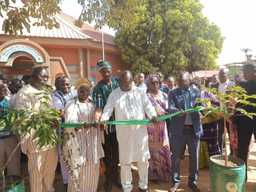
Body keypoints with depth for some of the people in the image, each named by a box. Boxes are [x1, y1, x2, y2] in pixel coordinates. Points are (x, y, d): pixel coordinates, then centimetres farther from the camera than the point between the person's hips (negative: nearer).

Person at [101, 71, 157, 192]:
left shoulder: (140, 93, 8)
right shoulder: (114, 94, 5)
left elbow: (148, 106, 1)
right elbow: (108, 109, -1)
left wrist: (152, 116, -18)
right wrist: (103, 119, -20)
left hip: (140, 131, 1)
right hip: (123, 133, -1)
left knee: (143, 159, 10)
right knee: (125, 160, 7)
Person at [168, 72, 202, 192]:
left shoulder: (196, 91, 6)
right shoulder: (173, 93, 0)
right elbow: (170, 108, -12)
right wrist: (179, 111, -32)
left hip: (194, 128, 2)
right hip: (178, 129, -2)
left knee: (194, 156, 12)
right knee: (176, 156, 8)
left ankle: (193, 181, 31)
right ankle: (175, 181, 27)